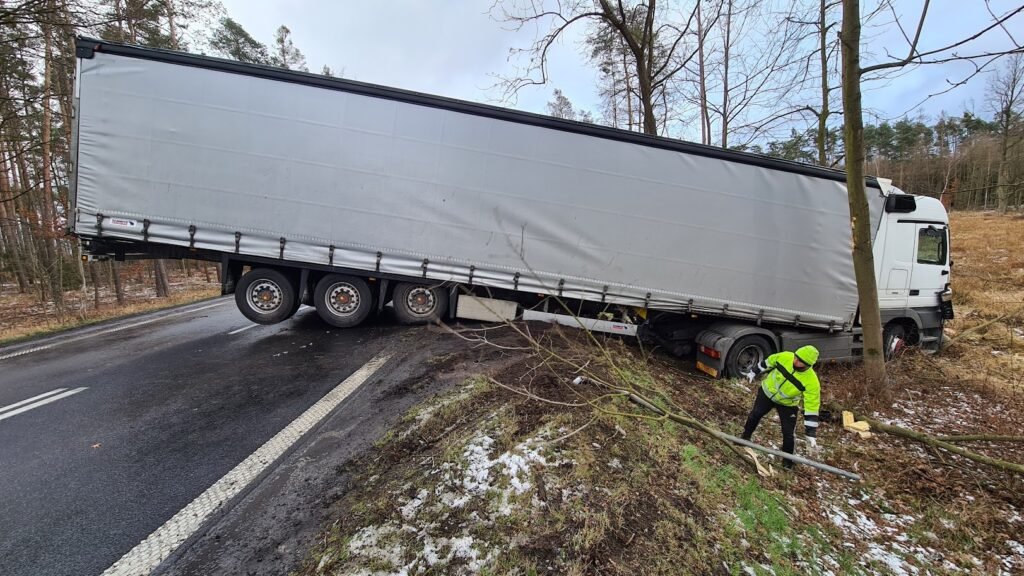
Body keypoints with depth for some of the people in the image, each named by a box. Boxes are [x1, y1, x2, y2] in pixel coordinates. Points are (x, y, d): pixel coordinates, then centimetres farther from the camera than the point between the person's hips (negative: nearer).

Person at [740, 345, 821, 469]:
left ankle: (787, 460, 24)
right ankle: (745, 438, 35)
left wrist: (811, 435, -27)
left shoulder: (812, 382, -33)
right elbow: (767, 363, -5)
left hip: (788, 404, -2)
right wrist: (753, 373, 9)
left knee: (788, 433, 0)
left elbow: (811, 409, -29)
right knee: (754, 415, 10)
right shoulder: (785, 357, -28)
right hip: (767, 393, 2)